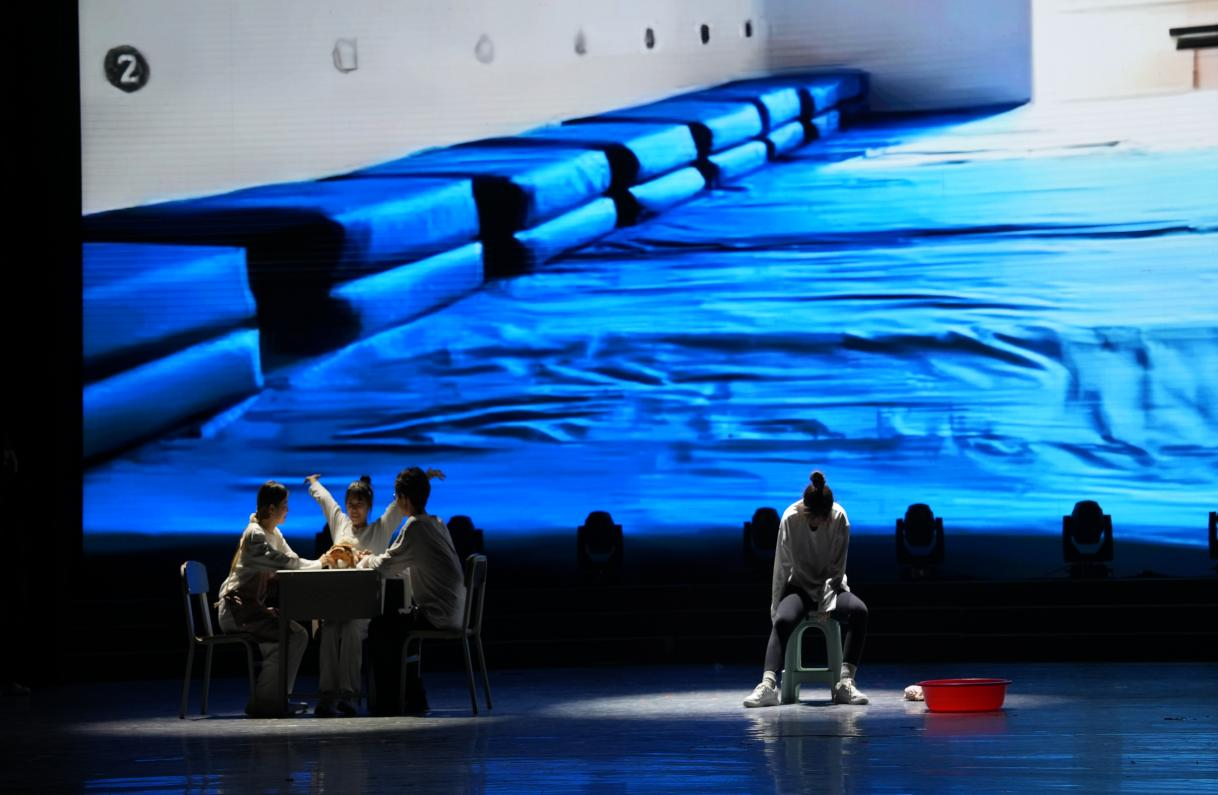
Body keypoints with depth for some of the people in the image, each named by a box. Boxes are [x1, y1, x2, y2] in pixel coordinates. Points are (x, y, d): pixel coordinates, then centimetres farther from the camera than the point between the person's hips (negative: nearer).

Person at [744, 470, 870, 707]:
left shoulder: (839, 519, -12)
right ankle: (768, 684, -46)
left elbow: (837, 567, -7)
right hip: (799, 586, -1)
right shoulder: (790, 519, -15)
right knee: (783, 620, -34)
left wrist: (827, 604, -17)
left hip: (830, 586, 1)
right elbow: (782, 566, -9)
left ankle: (846, 683, -34)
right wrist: (776, 608, -8)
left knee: (859, 610, -31)